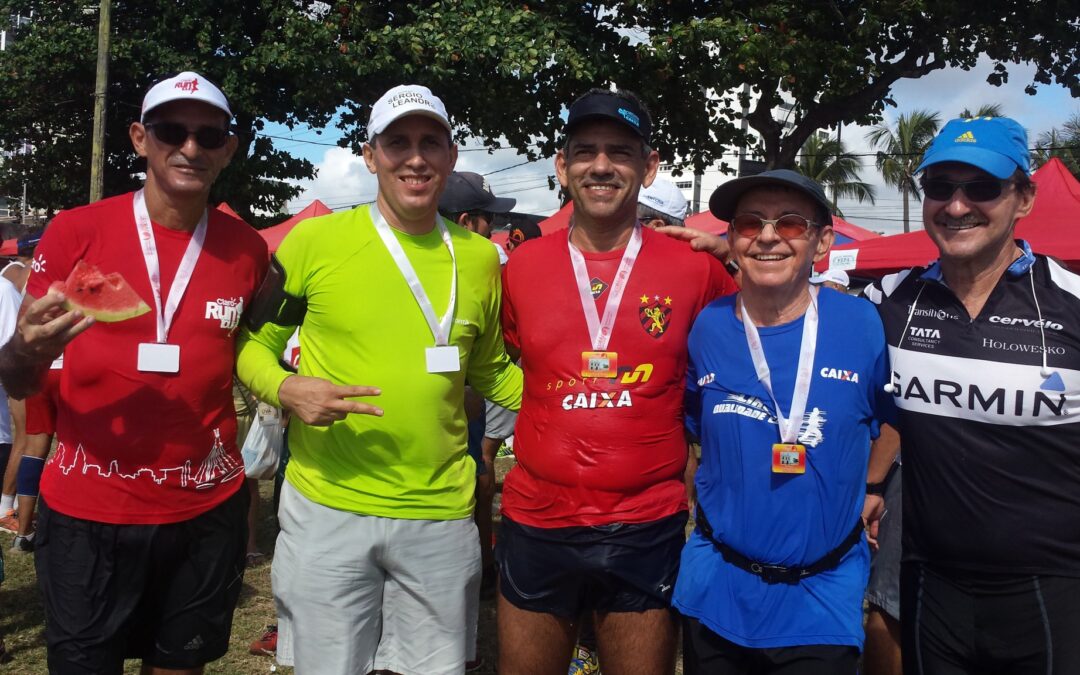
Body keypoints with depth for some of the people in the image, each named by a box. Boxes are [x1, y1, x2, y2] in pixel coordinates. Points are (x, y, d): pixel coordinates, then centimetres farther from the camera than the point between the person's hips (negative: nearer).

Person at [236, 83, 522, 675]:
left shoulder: (479, 257, 4)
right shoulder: (314, 240, -5)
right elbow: (253, 344, 3)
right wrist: (287, 389, -18)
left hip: (441, 515, 3)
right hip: (327, 509, -2)